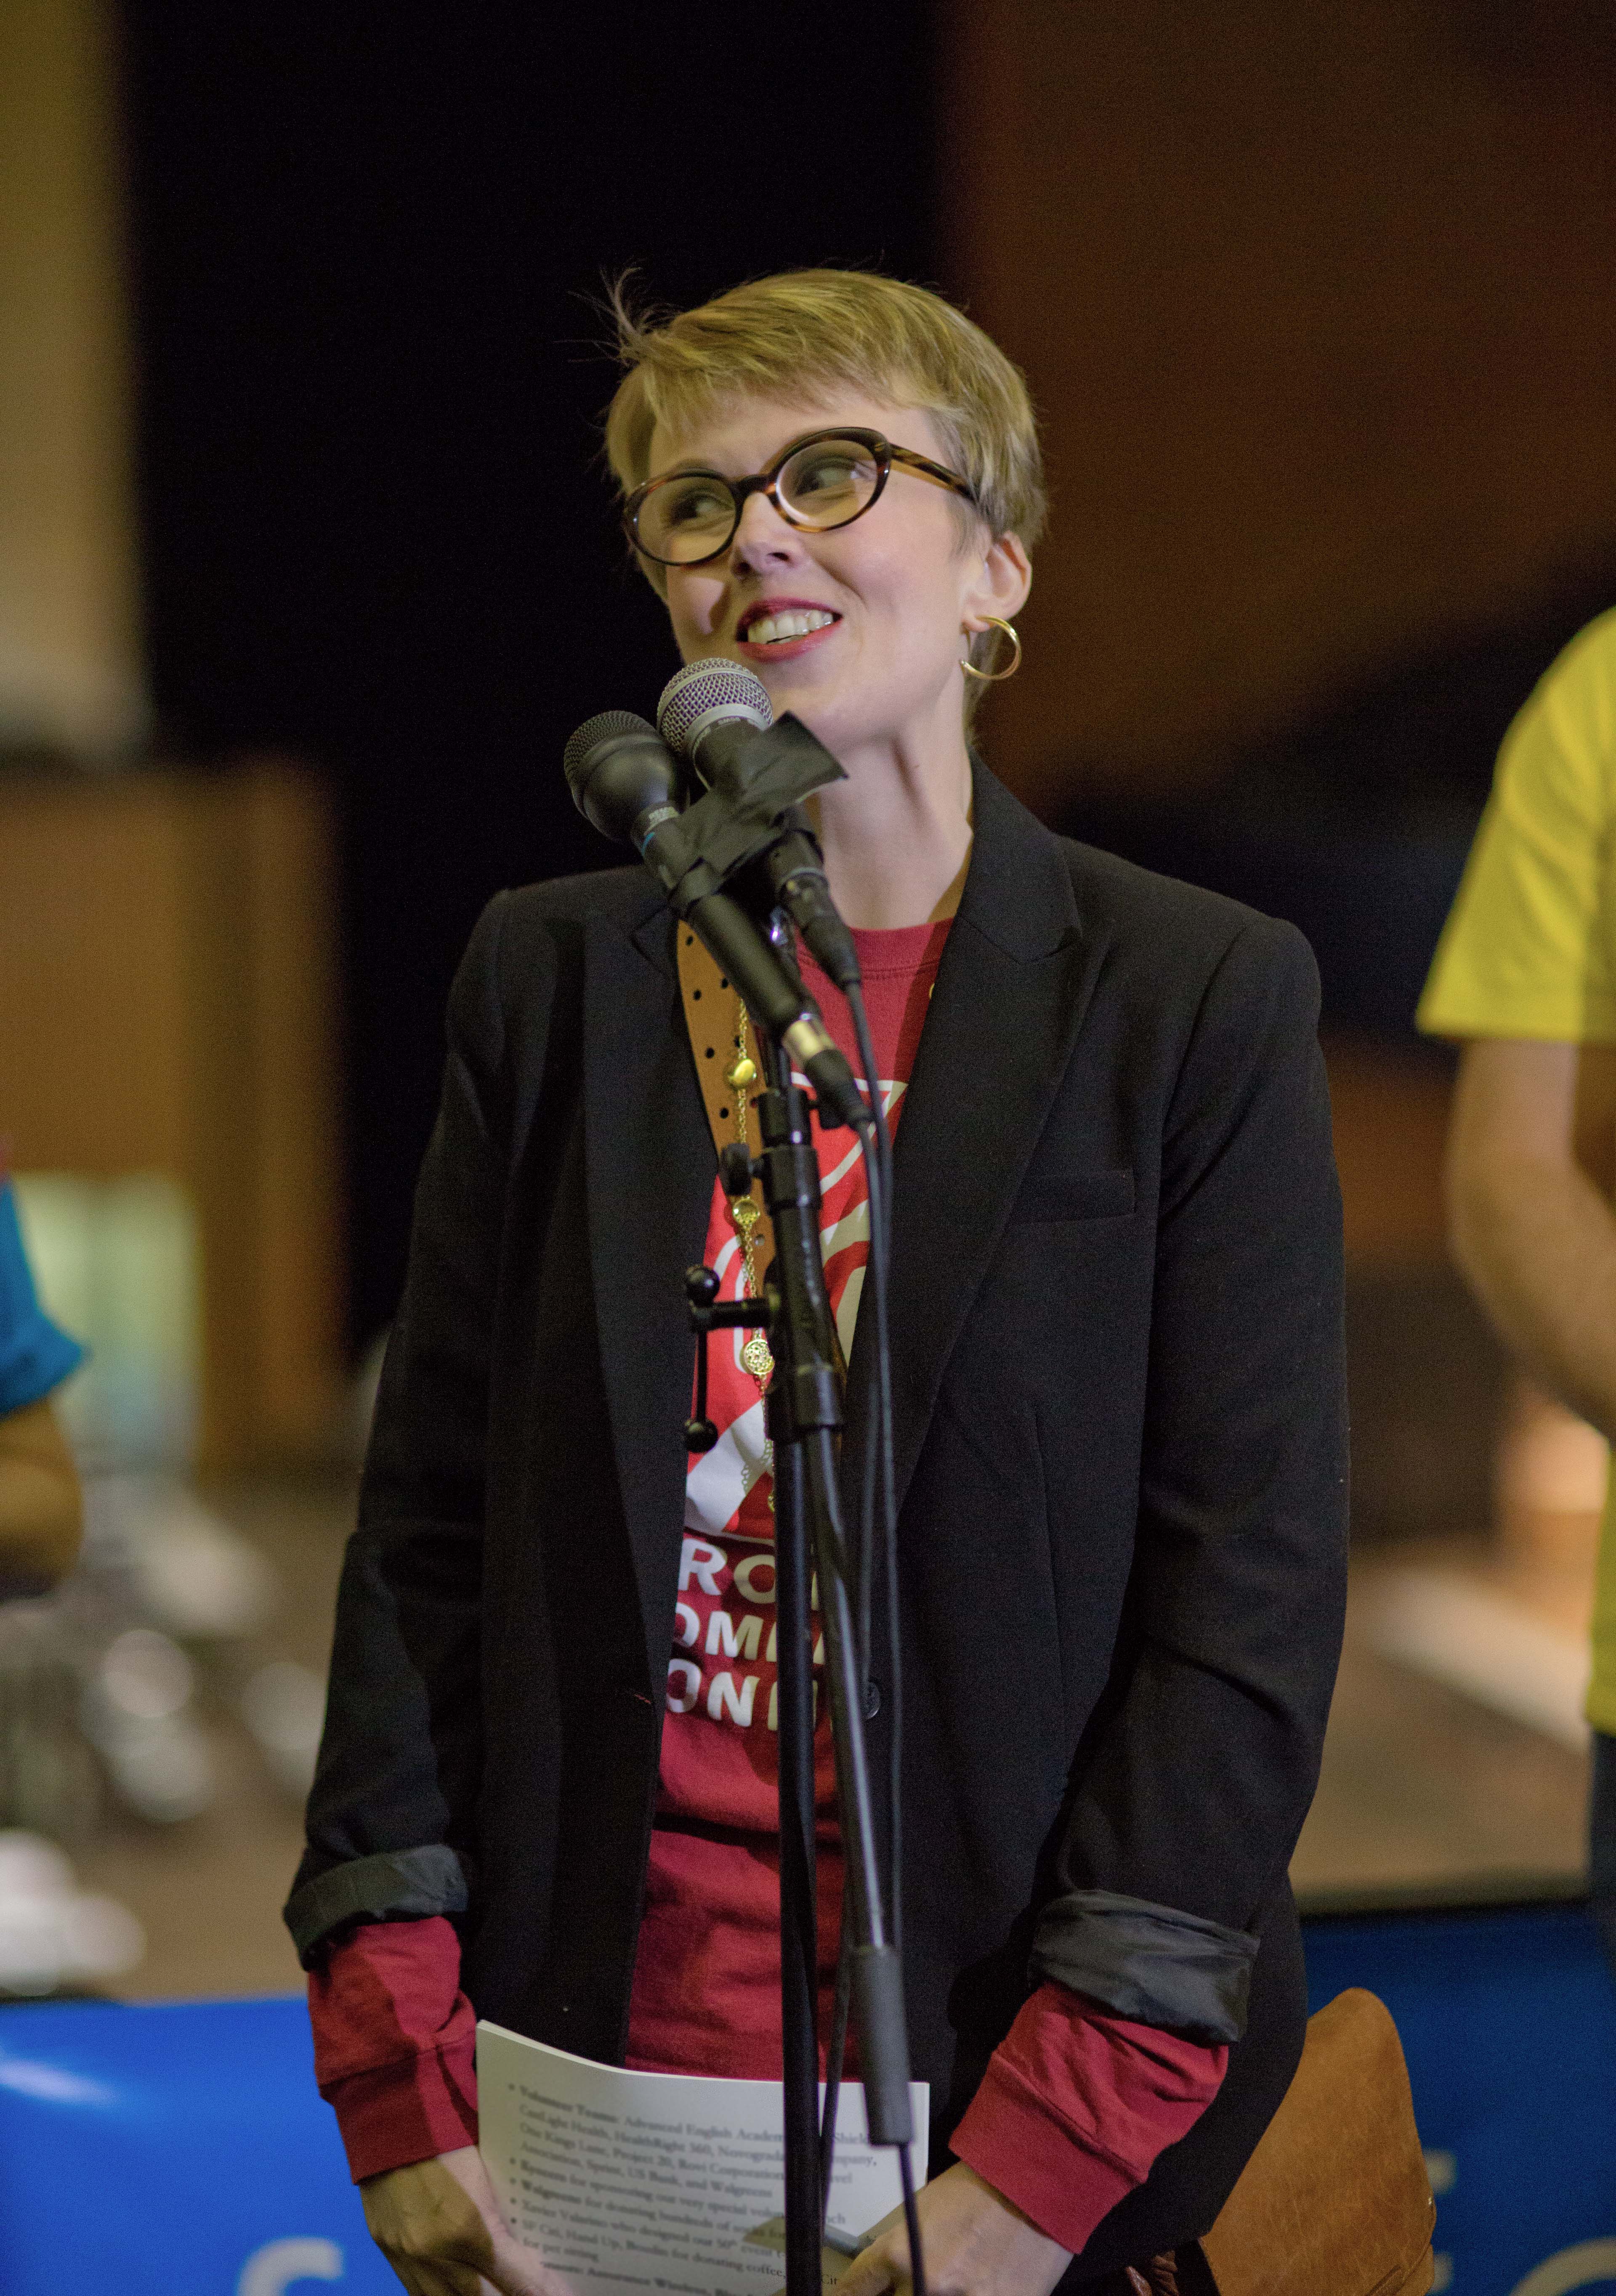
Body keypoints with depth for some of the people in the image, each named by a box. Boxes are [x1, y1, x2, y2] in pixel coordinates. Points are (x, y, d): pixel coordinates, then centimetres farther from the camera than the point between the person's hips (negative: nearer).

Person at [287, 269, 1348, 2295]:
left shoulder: (1201, 999, -4)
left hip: (997, 2082, -2)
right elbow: (428, 1532, 5)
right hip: (598, 2042, 2)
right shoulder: (553, 977, 5)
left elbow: (1253, 1593, -7)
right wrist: (399, 2075, -3)